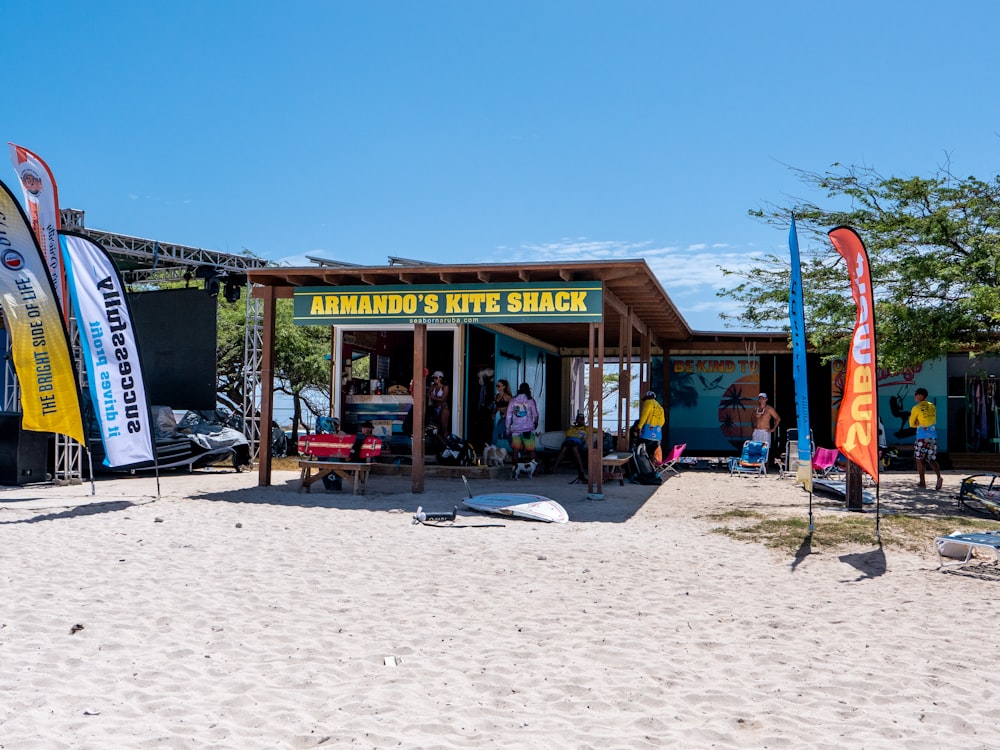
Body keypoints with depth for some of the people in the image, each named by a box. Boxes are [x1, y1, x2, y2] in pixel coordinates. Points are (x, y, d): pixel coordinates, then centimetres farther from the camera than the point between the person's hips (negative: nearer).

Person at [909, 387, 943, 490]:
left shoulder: (916, 408, -8)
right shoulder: (932, 406, 10)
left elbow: (912, 424, -1)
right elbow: (933, 420, 17)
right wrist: (922, 423, 5)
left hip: (922, 437, -6)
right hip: (933, 436, 6)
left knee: (919, 459, 6)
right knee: (931, 459, 10)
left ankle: (922, 482, 7)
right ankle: (939, 476, -13)